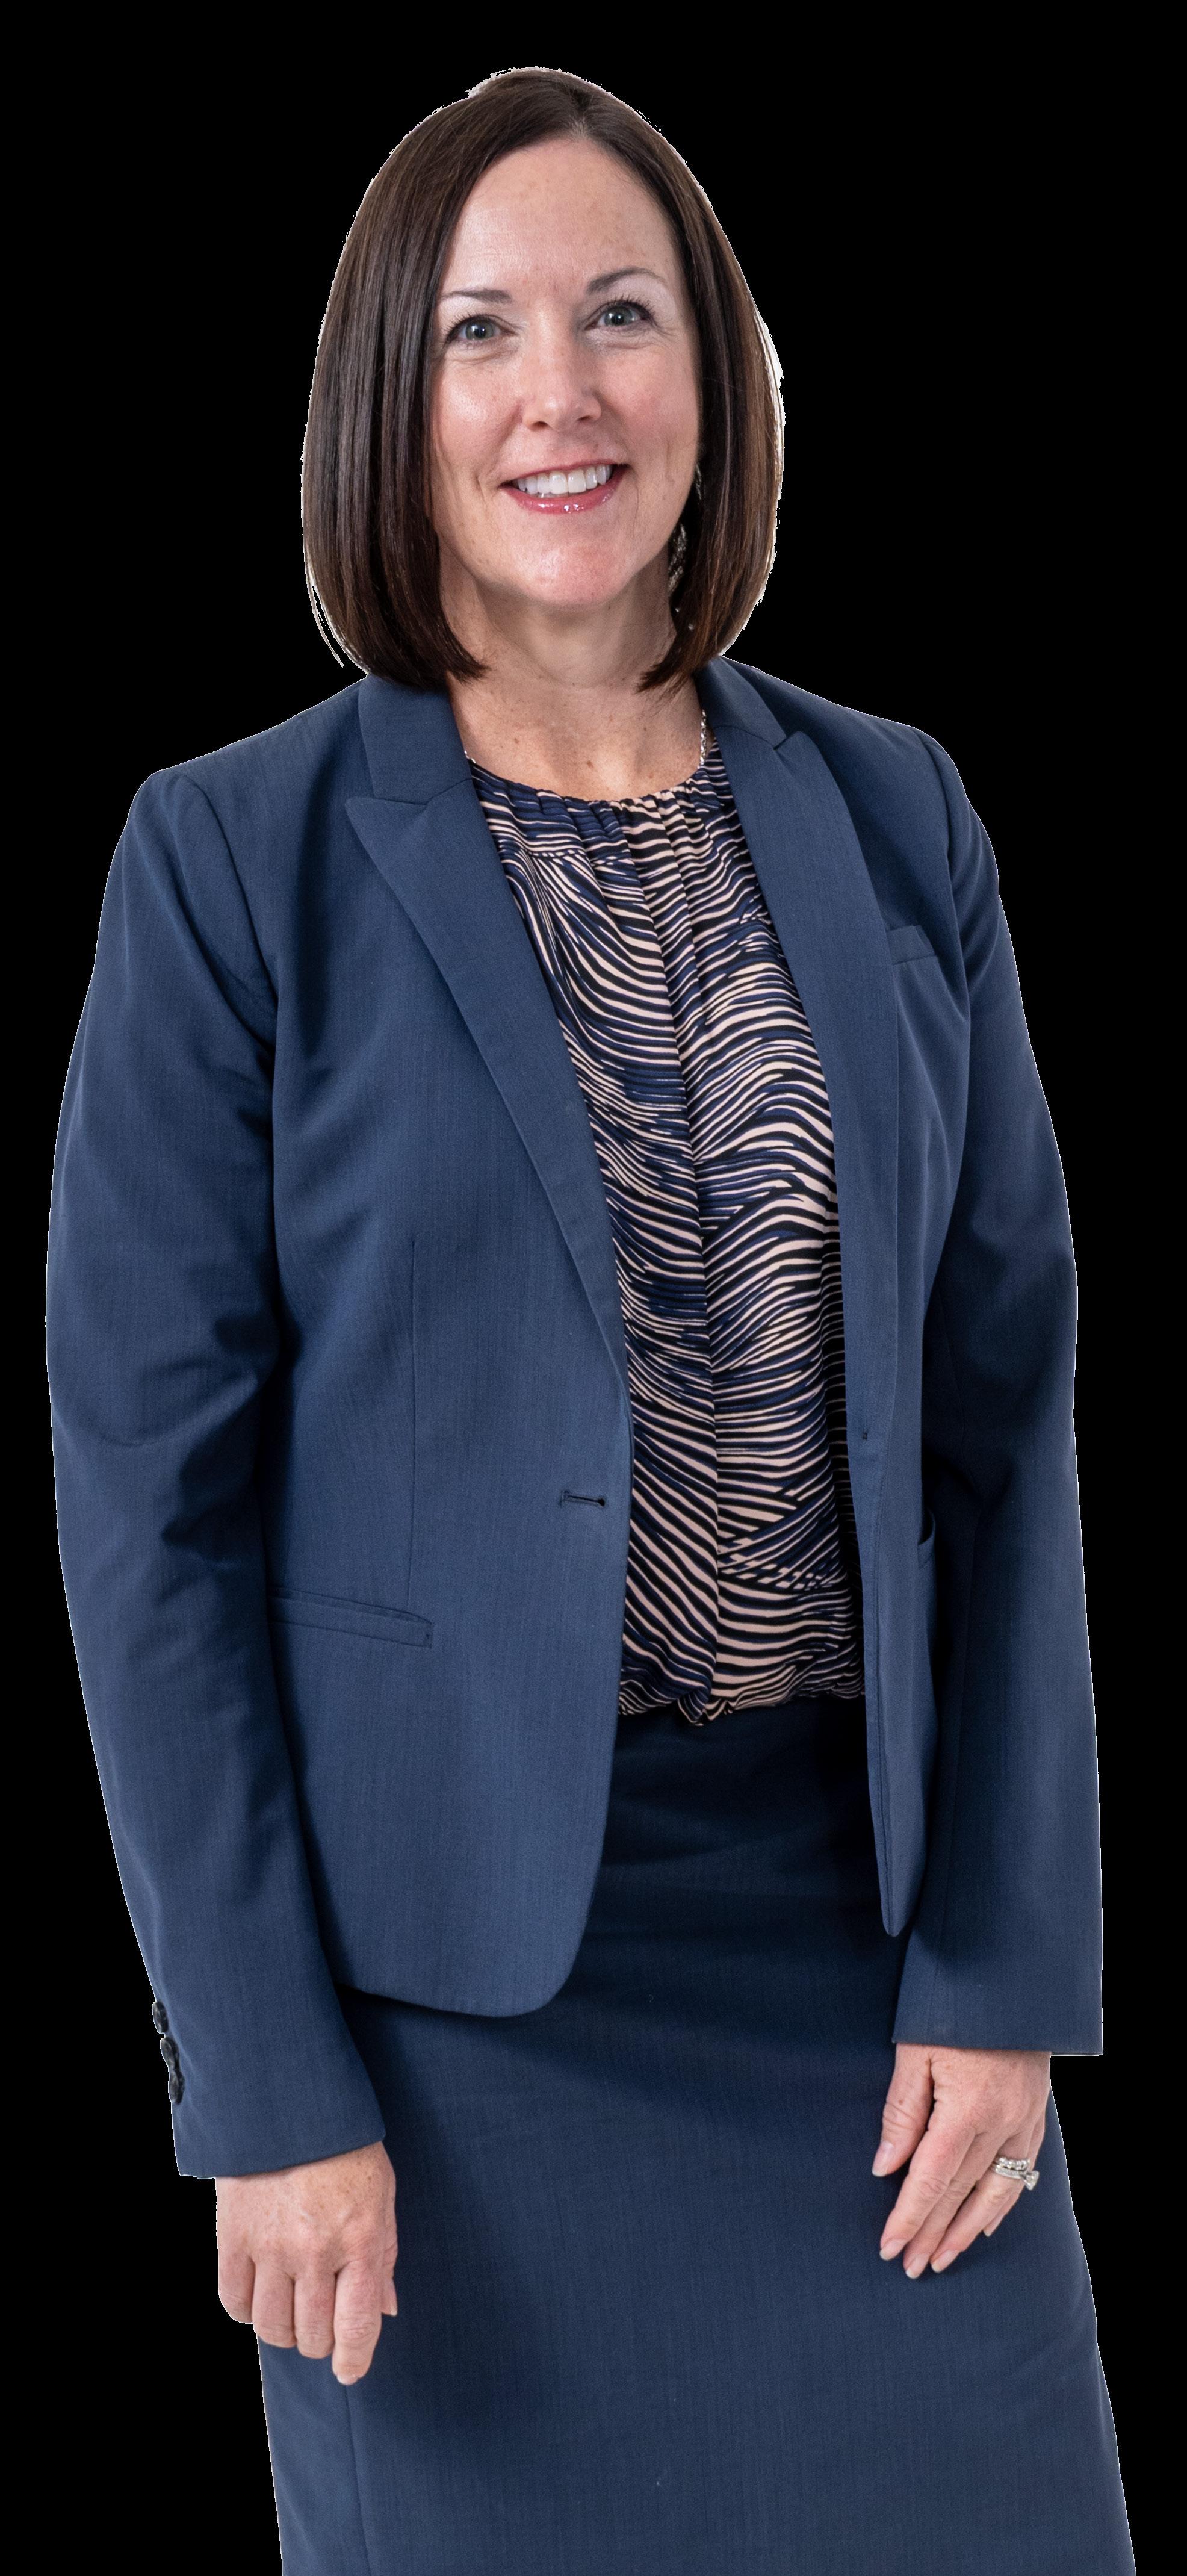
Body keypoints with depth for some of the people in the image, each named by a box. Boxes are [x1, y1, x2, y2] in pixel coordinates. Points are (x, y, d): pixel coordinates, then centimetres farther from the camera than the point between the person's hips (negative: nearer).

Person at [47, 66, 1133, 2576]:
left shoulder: (895, 823, 3)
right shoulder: (235, 860, -7)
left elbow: (1004, 1400, 3)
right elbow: (155, 1494, -8)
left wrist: (1006, 1962, -2)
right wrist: (269, 2079, -9)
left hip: (866, 1909, 3)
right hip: (464, 1954, -3)